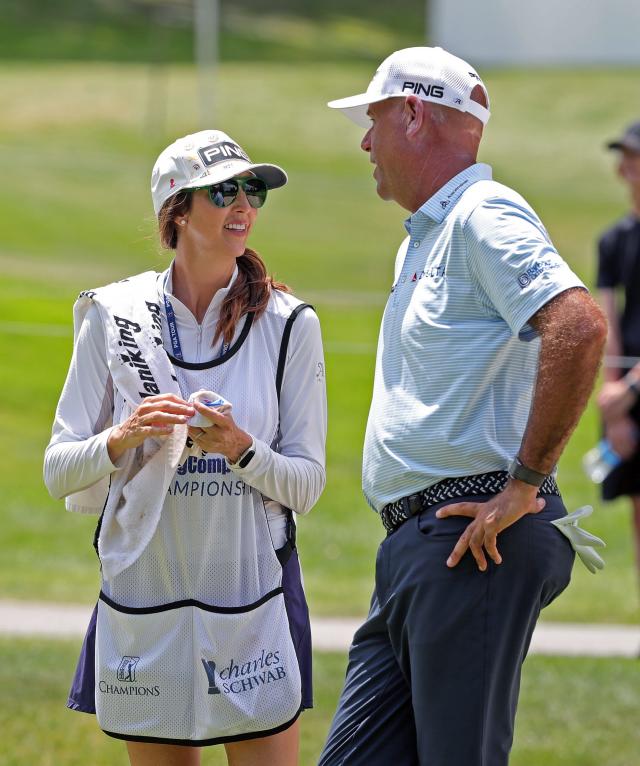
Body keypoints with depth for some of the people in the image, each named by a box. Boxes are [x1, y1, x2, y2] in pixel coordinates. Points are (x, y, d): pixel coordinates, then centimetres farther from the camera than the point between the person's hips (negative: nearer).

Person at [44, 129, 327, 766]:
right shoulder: (114, 317, 1)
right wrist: (123, 438, -18)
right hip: (141, 599, 1)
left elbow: (307, 483, 0)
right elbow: (59, 473, 1)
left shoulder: (289, 325, 0)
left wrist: (240, 448, -18)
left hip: (254, 604, -1)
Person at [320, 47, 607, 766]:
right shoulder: (420, 241, 24)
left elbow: (580, 329, -25)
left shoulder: (482, 217, -9)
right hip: (412, 546, 10)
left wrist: (525, 485, -22)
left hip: (473, 542, -10)